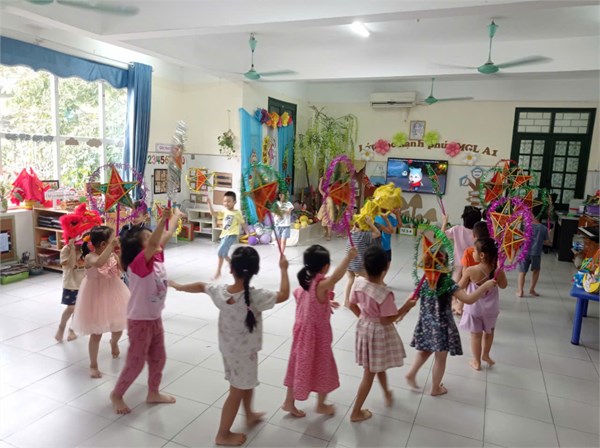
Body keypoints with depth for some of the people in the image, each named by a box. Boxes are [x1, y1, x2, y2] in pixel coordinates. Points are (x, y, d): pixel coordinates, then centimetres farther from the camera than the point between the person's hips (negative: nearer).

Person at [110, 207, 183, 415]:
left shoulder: (156, 259, -3)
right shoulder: (138, 264, -25)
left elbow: (166, 237, 8)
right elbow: (153, 244, -43)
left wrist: (175, 217, 16)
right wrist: (162, 220, -52)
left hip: (155, 318, 8)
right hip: (140, 321, -8)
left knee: (158, 358, 20)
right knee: (135, 362, 8)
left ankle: (153, 393, 40)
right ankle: (116, 395, 31)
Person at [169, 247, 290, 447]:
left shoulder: (219, 291, -15)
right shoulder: (255, 297, -31)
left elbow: (200, 286, 5)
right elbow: (283, 295, -19)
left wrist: (179, 286, 24)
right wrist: (283, 269, -7)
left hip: (228, 348, 6)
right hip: (244, 352, -6)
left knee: (247, 383, 30)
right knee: (237, 393, 13)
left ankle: (249, 415, 52)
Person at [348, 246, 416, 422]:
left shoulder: (358, 283, -12)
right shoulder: (384, 293, -31)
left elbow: (352, 305, 1)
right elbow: (387, 320, -23)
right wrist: (405, 307, -15)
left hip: (363, 327, 7)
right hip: (378, 332, -7)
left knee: (379, 366, 30)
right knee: (370, 373, 10)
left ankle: (387, 394, 54)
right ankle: (356, 412, 23)